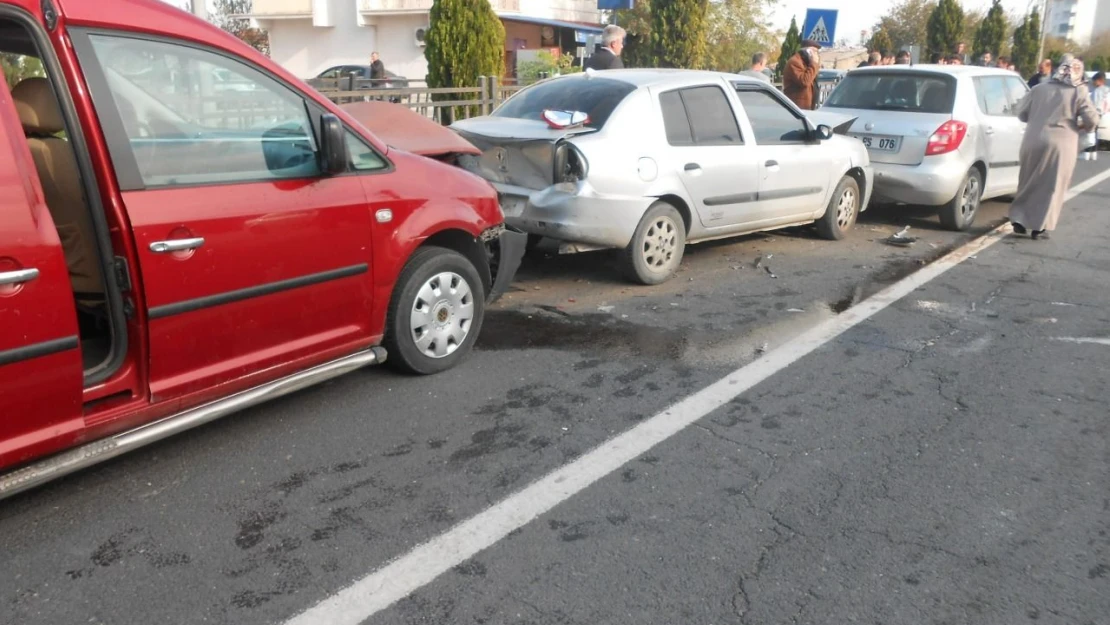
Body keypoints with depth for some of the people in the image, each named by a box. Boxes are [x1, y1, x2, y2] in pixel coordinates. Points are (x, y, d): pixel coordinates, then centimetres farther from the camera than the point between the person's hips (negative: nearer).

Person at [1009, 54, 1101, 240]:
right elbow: (1092, 120, -5)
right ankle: (1040, 228, 7)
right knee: (1051, 187, 6)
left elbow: (1021, 112, 10)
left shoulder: (1039, 88, 6)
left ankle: (1019, 221, 16)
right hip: (1061, 144, -3)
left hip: (1033, 141, 3)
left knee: (1028, 183, 16)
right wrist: (1078, 127, 14)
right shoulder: (1079, 92, -2)